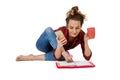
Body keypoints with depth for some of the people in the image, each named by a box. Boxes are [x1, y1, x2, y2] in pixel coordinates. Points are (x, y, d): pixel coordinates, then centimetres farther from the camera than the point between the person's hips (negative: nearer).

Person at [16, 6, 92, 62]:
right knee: (49, 30, -37)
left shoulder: (81, 35, -26)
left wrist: (86, 42, -42)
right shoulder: (61, 32, -36)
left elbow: (87, 57, -26)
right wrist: (59, 46, -57)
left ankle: (32, 58, -24)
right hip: (44, 45, -4)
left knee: (64, 56, -37)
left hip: (55, 49, 4)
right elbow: (57, 57, -35)